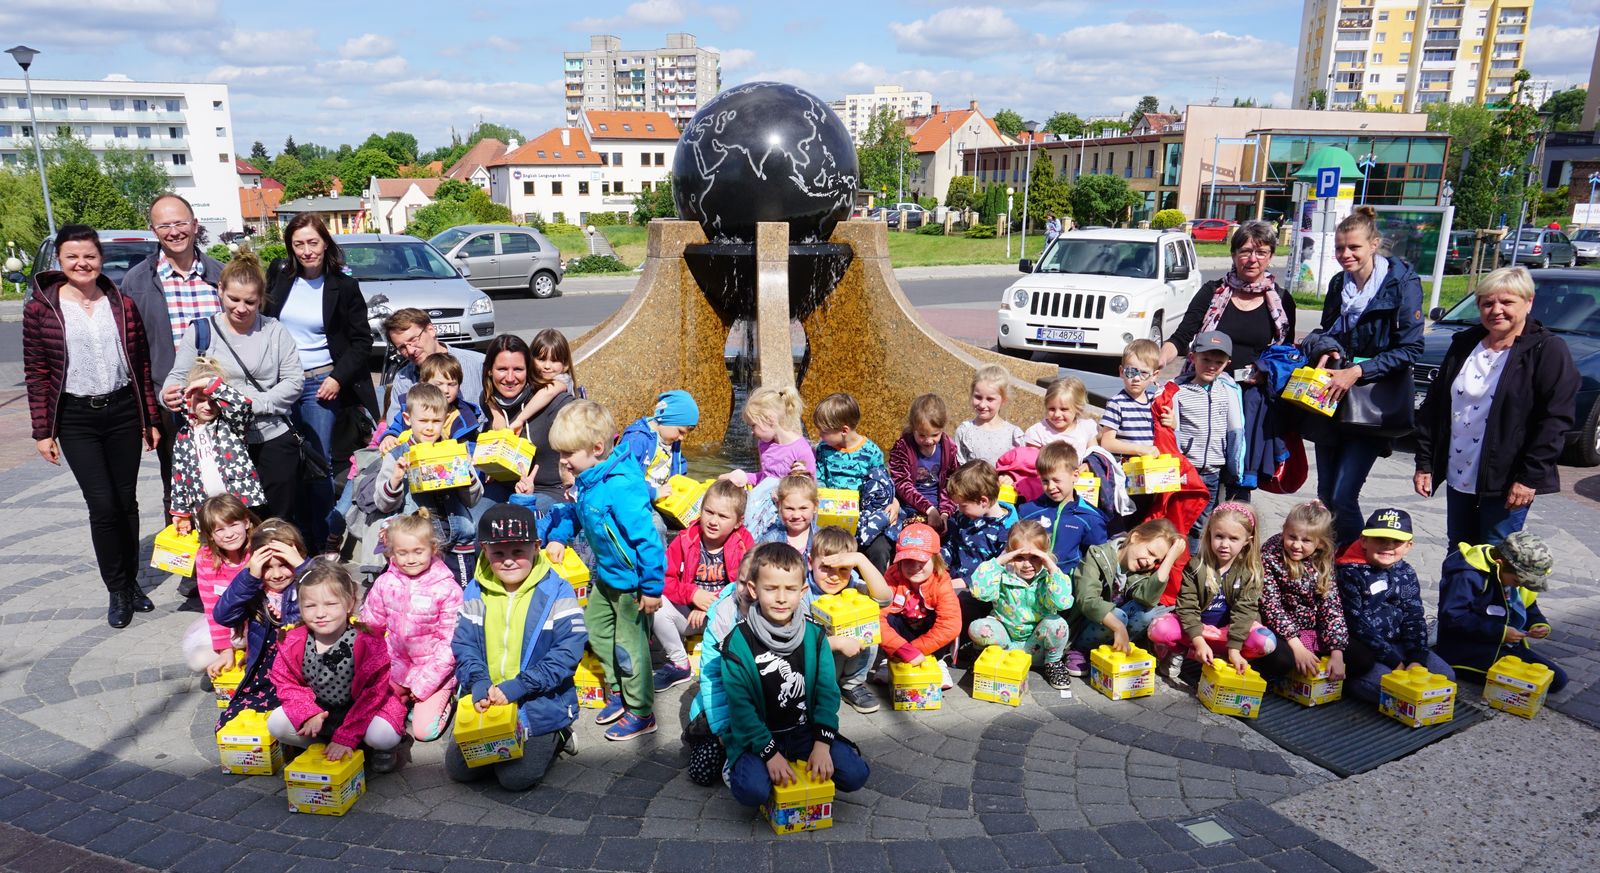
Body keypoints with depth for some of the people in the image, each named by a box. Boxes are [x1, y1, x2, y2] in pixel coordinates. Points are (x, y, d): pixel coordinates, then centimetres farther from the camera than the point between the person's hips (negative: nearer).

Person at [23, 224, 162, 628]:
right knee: (102, 504, -7)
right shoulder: (40, 308, -2)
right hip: (76, 417, -2)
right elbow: (36, 374, 0)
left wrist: (151, 420, 6)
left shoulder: (123, 304, 4)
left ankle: (131, 580, 24)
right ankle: (117, 591, 8)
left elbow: (142, 364, 7)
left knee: (126, 501, 9)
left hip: (123, 411, 2)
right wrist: (42, 431, -2)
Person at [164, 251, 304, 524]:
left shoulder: (274, 331, 4)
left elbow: (294, 380, -1)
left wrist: (255, 404, -15)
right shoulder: (201, 332, 5)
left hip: (274, 440, 0)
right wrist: (169, 394, -20)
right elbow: (178, 376, 4)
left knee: (280, 520, 5)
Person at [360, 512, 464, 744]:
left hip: (433, 671, -4)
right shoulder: (385, 583, -4)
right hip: (397, 666, 4)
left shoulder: (447, 589, -16)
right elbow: (370, 627, 6)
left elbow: (450, 643, -14)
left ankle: (445, 700, 16)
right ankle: (409, 701, 24)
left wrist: (424, 684, -15)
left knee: (425, 731, -12)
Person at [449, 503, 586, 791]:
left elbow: (568, 652, -17)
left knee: (516, 777, -13)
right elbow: (464, 645, 1)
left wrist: (519, 687, -23)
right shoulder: (475, 592, 1)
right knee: (457, 768, 0)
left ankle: (554, 739, 15)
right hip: (486, 702, 5)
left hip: (540, 705, -4)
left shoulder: (557, 592, -13)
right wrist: (478, 684, -18)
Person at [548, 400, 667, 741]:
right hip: (606, 574, 9)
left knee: (629, 645, 5)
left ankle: (641, 713, 25)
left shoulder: (620, 487, -32)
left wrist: (651, 588, -26)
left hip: (631, 581, -9)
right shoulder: (589, 479, -4)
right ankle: (620, 692, 40)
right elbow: (581, 515, 17)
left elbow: (646, 537, -31)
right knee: (597, 630, 21)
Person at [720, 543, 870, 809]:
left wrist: (822, 744, -14)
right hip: (757, 736, -3)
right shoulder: (739, 641, -14)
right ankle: (737, 766, 4)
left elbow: (827, 691, -3)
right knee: (752, 790, -29)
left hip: (806, 731, 3)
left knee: (855, 774, -14)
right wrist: (770, 753, -20)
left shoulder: (814, 635, -4)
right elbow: (740, 705, -15)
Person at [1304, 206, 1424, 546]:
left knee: (1343, 496, -12)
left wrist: (1358, 371, -21)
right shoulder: (1338, 284, 9)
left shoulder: (1402, 282, -9)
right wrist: (1325, 349, -4)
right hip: (1330, 401, 6)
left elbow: (1410, 348, -12)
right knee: (1325, 494, 11)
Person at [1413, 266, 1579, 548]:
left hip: (1506, 483, -5)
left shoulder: (1548, 351, -6)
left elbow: (1555, 419, -12)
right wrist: (1424, 463, 7)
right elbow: (1434, 406, 11)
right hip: (1457, 478, 5)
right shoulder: (1464, 345, 10)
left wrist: (1530, 477, -17)